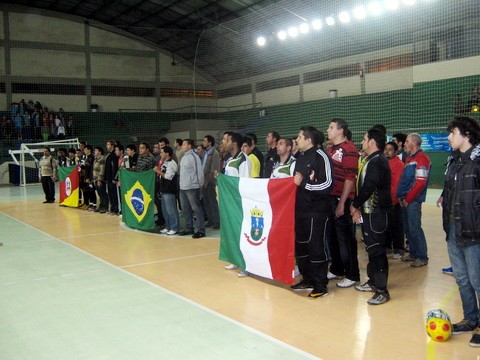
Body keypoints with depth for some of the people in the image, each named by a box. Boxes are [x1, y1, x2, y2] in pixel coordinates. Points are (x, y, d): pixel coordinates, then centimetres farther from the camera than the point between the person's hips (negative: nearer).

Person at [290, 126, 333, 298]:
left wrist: (303, 183, -17)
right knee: (300, 245, 13)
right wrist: (294, 182, 10)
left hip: (316, 211, -8)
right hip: (300, 210, 9)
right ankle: (307, 279, 27)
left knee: (317, 247, -2)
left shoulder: (320, 156, -11)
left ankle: (321, 285, 7)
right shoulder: (300, 158, 15)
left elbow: (327, 185, -18)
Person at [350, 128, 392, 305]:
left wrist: (355, 205, -8)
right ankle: (373, 281, 30)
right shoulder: (370, 160, 16)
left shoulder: (378, 162, -17)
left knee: (376, 250, -8)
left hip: (377, 213, -10)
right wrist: (358, 206, 6)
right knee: (371, 247, 18)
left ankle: (382, 291, -3)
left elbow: (368, 188, -22)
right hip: (369, 211, 10)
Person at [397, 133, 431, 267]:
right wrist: (401, 196, 10)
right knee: (407, 228, 13)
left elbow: (421, 182, -18)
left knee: (414, 228, -7)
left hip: (413, 200, -9)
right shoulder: (410, 159, 18)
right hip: (405, 200, 9)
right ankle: (413, 253, 24)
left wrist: (408, 198, -15)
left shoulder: (421, 158, -11)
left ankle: (422, 257, 1)